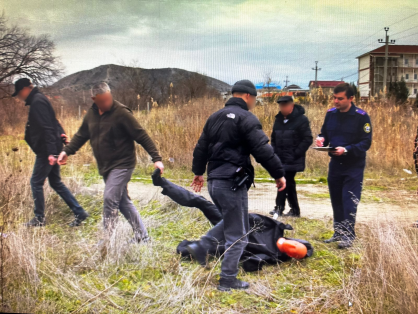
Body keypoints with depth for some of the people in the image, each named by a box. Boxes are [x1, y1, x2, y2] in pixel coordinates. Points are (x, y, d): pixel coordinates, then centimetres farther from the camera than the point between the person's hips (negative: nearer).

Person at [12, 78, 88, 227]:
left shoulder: (37, 102, -16)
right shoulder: (38, 99, 16)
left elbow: (46, 128, -23)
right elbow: (53, 122, 21)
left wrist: (51, 152, -26)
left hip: (46, 151, -10)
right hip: (52, 149, 10)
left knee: (36, 182, 0)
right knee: (56, 182, 13)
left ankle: (39, 219, 10)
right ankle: (79, 212, 13)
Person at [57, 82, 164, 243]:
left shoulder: (121, 113, -16)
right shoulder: (92, 113, 6)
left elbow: (142, 136, -16)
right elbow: (81, 135, 20)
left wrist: (156, 158, -20)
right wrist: (67, 151, 13)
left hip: (122, 165, -7)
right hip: (105, 166, 8)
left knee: (110, 199, -14)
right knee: (123, 201, 11)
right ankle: (141, 236, 21)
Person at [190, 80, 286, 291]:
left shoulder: (215, 117, 15)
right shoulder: (246, 118, -10)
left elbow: (201, 147, 22)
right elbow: (263, 150, -18)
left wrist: (198, 172, 33)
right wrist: (279, 174, -9)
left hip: (214, 181, 8)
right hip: (232, 184, -8)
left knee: (228, 224, 26)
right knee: (238, 234, 2)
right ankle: (228, 280, 7)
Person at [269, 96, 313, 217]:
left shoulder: (301, 119, -8)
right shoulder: (279, 120, 12)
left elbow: (308, 139, -11)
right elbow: (274, 138, 20)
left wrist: (296, 154, -15)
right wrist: (274, 152, 6)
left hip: (293, 161, -7)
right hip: (281, 159, 7)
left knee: (285, 183, -10)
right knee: (289, 183, 12)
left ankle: (279, 207, -1)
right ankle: (295, 210, 21)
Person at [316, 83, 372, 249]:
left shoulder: (361, 116, -12)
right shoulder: (331, 114, 3)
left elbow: (366, 142, -13)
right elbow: (325, 133, 14)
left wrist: (346, 149, -26)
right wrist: (321, 139, -10)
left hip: (354, 166, -5)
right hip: (335, 164, 5)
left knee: (349, 201, -8)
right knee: (336, 200, 12)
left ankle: (348, 235, -2)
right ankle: (338, 232, 25)